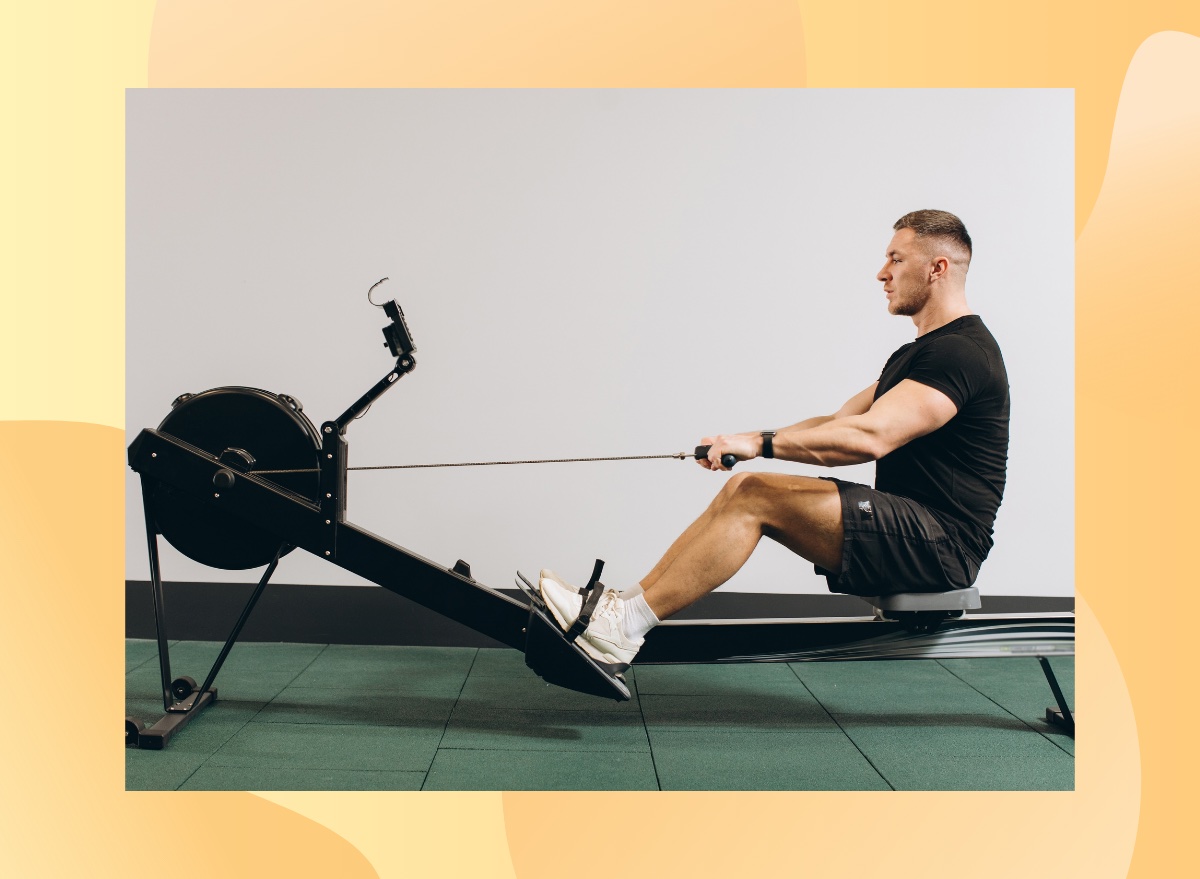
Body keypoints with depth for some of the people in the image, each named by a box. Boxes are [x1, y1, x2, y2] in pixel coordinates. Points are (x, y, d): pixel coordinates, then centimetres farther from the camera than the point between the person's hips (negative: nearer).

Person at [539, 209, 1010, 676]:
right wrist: (743, 442, 6)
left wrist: (761, 443, -23)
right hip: (904, 525, 10)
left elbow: (870, 436, -27)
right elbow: (838, 423, 17)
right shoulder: (917, 354, 20)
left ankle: (621, 630, -19)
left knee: (756, 497, -21)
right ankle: (622, 607, -6)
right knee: (744, 488, -3)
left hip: (938, 543, -9)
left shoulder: (962, 352, -14)